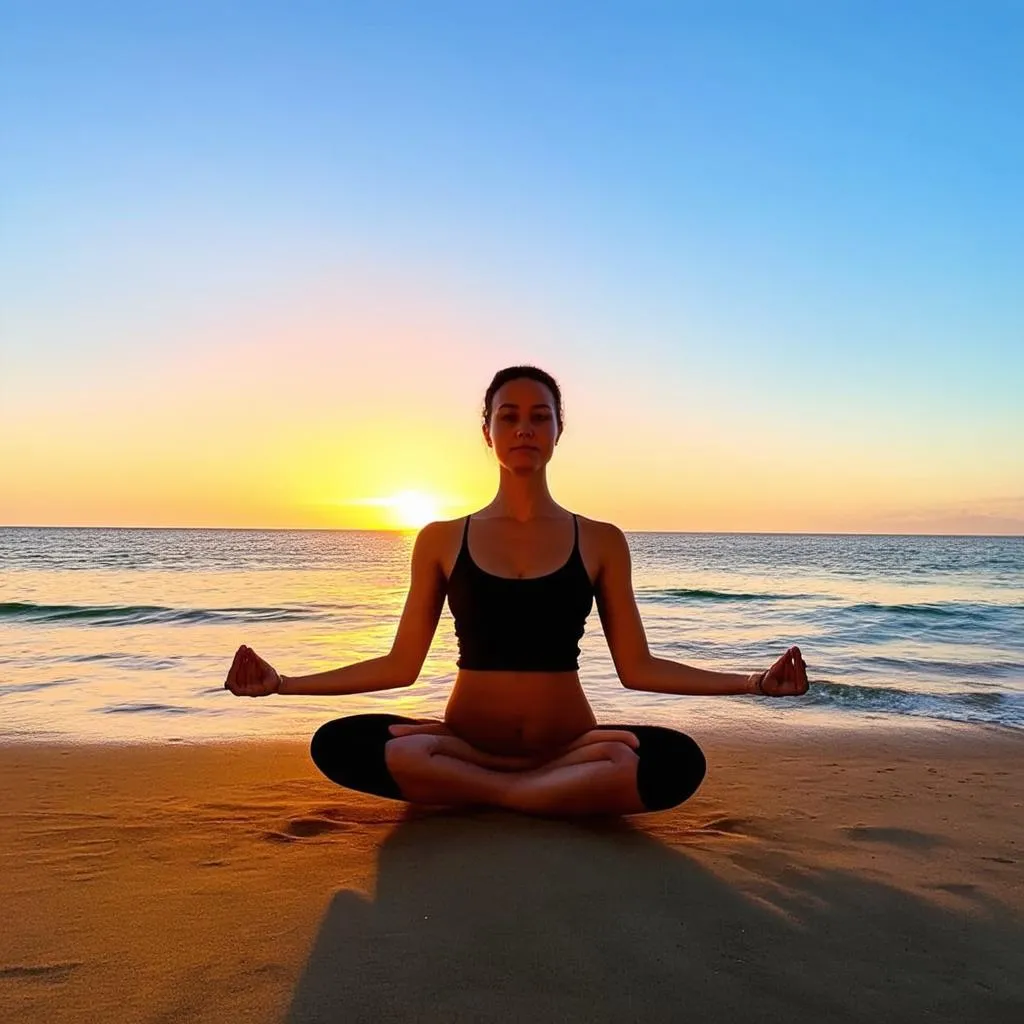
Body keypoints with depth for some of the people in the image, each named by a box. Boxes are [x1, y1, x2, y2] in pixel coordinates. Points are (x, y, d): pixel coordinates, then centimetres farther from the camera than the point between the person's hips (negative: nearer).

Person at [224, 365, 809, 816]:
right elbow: (401, 664, 6)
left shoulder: (601, 543, 5)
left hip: (572, 744, 0)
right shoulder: (441, 541, 6)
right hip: (463, 740, 1)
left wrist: (753, 682, -4)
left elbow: (637, 668, 4)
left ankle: (471, 788, -16)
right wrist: (283, 683, 0)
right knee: (338, 744, -28)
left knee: (676, 760, -32)